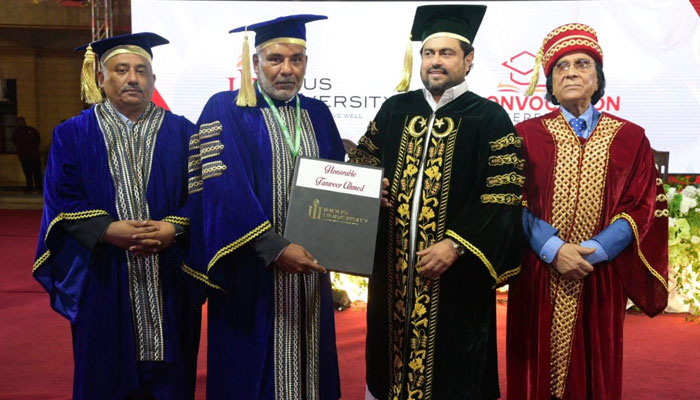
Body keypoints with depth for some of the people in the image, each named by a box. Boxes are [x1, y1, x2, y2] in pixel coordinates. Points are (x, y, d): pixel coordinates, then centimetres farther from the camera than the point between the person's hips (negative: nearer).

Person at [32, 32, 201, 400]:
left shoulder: (182, 133, 7)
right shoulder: (73, 134, 6)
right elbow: (62, 200, 0)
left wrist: (173, 228, -16)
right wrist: (108, 230, -16)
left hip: (169, 282, 1)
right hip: (103, 280, 0)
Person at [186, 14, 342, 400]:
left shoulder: (317, 115, 11)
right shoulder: (225, 110, -6)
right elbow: (223, 190, -15)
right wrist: (275, 248, -21)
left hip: (309, 268, 5)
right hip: (252, 276, -5)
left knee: (307, 366, 14)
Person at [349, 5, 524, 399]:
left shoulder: (490, 119, -4)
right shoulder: (395, 110, 9)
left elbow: (504, 200, -9)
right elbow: (359, 166, 16)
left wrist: (456, 245, -17)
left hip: (455, 276, -3)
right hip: (393, 270, 4)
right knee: (387, 361, 15)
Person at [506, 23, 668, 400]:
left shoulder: (629, 138, 5)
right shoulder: (527, 135, 3)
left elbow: (645, 210, -1)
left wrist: (590, 253, -14)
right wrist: (554, 249, -17)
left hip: (601, 280, 1)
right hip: (538, 279, 0)